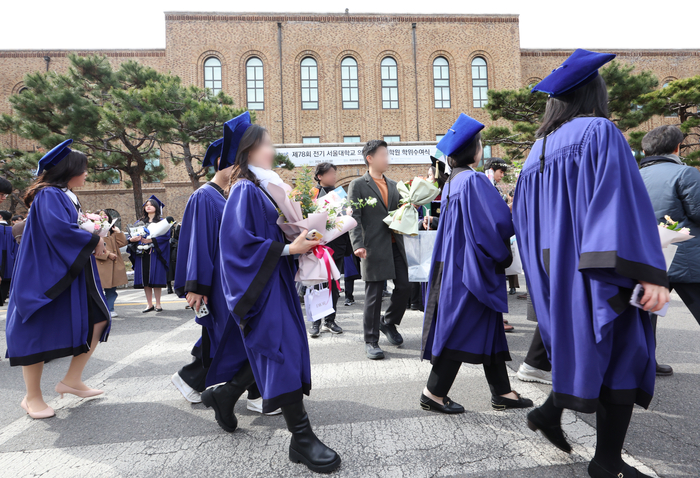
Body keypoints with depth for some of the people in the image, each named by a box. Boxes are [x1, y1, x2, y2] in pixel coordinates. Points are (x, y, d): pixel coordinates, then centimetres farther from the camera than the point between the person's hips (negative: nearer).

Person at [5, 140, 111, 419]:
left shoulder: (66, 196, 15)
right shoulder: (49, 195, -14)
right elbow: (57, 228, -28)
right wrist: (93, 241, -18)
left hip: (72, 272, 10)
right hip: (47, 274, -9)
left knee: (97, 321, 5)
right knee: (40, 333, 2)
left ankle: (72, 381, 15)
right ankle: (32, 397, 16)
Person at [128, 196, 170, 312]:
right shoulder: (140, 222, 17)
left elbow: (166, 235, -10)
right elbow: (132, 235, 10)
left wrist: (151, 240, -19)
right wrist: (132, 239, -13)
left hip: (155, 254, -4)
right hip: (142, 254, 4)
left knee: (155, 279, -5)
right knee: (145, 280, 3)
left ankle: (158, 304, 2)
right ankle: (150, 304, 10)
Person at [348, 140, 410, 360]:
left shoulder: (392, 185, 18)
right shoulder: (358, 185, -1)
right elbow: (354, 218, -8)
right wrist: (358, 245, -19)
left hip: (395, 245, 6)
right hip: (374, 248, -6)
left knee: (404, 287, 5)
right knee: (373, 295, 0)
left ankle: (388, 323, 31)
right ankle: (371, 341, 14)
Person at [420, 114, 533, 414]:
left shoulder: (453, 181, 12)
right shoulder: (473, 180, -17)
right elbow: (496, 223, -20)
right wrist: (503, 256, -2)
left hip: (456, 263, 9)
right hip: (472, 267, -9)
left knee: (489, 330, 15)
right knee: (463, 330, 0)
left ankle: (502, 393, 25)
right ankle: (434, 394, 11)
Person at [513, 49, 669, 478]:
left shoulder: (539, 150, 12)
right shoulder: (600, 132, -7)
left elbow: (525, 220, 14)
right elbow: (625, 201, -18)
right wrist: (649, 273, -22)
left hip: (557, 268, 7)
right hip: (595, 269, -6)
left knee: (581, 345, 22)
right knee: (621, 352, 4)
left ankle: (550, 412, 22)